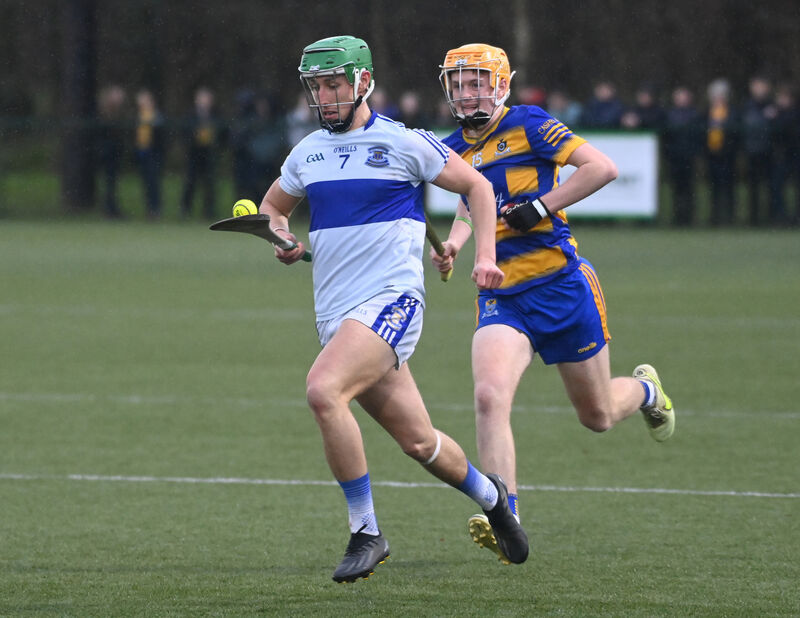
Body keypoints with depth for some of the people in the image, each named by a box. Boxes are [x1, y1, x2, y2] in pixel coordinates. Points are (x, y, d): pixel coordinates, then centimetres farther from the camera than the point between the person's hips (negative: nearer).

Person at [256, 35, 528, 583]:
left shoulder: (404, 143, -2)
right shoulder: (308, 152, 13)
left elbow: (477, 186, 8)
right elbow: (272, 206, 29)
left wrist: (486, 255, -3)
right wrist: (283, 241, 6)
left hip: (391, 299, -6)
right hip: (335, 312, 6)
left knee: (324, 390, -29)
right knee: (417, 440, 9)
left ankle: (367, 533, -20)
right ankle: (490, 495, 38)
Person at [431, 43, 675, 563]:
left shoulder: (528, 126, -9)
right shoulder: (455, 149, 9)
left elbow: (602, 168, -17)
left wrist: (538, 208, -20)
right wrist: (454, 242, 9)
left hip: (561, 285, -4)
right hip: (502, 298, 4)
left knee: (598, 416, 11)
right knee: (490, 396, -24)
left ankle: (645, 391, 48)